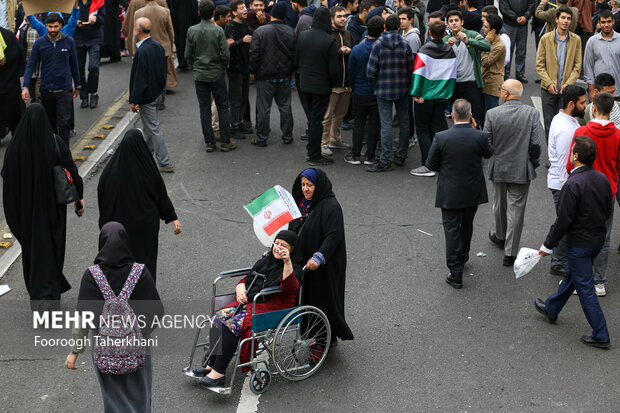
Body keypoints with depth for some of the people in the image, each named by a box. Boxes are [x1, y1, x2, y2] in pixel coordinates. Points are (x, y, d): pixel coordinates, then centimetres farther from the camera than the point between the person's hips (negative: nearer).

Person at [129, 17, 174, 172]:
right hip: (157, 94, 9)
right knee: (149, 126, 22)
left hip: (147, 96, -9)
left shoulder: (141, 52, -23)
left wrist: (134, 100, -15)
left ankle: (165, 163, 0)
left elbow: (139, 78, -22)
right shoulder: (158, 46, 2)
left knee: (153, 129, -2)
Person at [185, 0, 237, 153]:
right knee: (223, 107, 8)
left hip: (199, 75, 2)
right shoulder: (218, 31, -11)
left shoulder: (192, 31, -5)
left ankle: (209, 142, 10)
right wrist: (223, 67, 7)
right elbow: (226, 54, -12)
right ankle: (225, 142, 7)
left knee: (204, 109, 8)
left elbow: (188, 55, 0)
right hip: (216, 74, -2)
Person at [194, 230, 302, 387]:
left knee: (233, 324, -27)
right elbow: (247, 279, 24)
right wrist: (240, 289, 2)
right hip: (250, 301, 8)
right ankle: (212, 364, -9)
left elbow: (290, 287, -25)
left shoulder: (294, 268, -4)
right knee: (219, 318, -14)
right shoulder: (266, 260, 18)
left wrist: (287, 262, -36)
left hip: (272, 308, -8)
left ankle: (219, 373, -24)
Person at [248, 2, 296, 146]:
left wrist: (252, 71, 1)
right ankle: (287, 136, 19)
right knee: (285, 107, 12)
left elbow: (254, 53, -11)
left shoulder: (260, 31, -11)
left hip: (265, 76, -3)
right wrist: (291, 71, 18)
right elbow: (295, 53, 7)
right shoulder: (290, 32, 1)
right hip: (284, 77, 4)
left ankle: (262, 138, 8)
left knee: (263, 108, 2)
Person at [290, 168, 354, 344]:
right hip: (302, 261, 8)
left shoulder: (331, 206, -18)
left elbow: (334, 235, -26)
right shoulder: (302, 202, 8)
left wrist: (318, 257, -36)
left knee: (322, 301, 1)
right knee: (307, 298, 14)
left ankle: (328, 338, 16)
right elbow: (294, 229, 18)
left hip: (324, 266, -8)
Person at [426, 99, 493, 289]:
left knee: (451, 229, 5)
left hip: (449, 193, -2)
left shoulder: (441, 138, -18)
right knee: (467, 225, 24)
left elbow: (431, 164, -7)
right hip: (473, 193, 2)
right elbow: (488, 154, 7)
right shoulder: (480, 137, -16)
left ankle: (456, 273, 3)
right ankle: (463, 255, 47)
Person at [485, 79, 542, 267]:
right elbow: (535, 145, -11)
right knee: (516, 209, 5)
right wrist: (533, 163, 6)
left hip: (499, 168, 1)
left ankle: (500, 237, 46)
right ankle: (510, 252, 7)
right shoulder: (532, 113, -12)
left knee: (500, 205, 22)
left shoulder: (492, 114, -13)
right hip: (521, 170, -1)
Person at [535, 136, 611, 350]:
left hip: (579, 243, -8)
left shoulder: (573, 184, -25)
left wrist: (548, 245, -11)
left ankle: (601, 336, 7)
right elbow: (609, 212, 8)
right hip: (598, 239, 8)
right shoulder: (602, 179, -2)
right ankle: (551, 309, 45)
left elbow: (563, 220, -22)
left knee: (585, 288, 2)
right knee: (571, 276, 25)